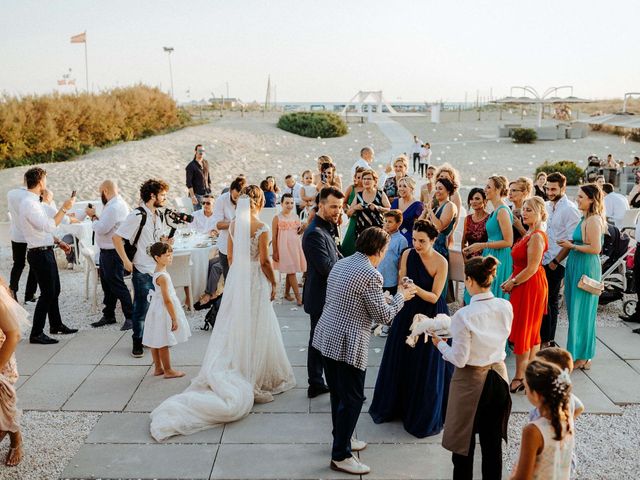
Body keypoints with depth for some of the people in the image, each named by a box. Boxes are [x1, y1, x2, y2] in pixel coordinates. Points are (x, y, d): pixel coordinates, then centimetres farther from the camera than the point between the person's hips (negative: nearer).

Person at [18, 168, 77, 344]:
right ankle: (36, 333, 3)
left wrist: (58, 242, 18)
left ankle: (56, 325, 34)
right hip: (40, 254, -10)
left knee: (54, 290, 20)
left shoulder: (34, 202, 11)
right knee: (47, 293, -5)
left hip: (46, 251, 10)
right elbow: (49, 226, -30)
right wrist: (64, 209, -25)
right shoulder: (29, 204, -20)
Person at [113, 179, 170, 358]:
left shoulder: (159, 215, 9)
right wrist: (126, 261, -17)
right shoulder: (137, 215, -15)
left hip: (158, 268, 7)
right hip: (142, 270, -7)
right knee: (141, 308, 0)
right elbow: (116, 237, -17)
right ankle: (137, 342, 15)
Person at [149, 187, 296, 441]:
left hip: (235, 279, 6)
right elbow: (264, 261, -15)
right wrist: (273, 283, -3)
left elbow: (230, 257, 9)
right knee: (256, 330, 6)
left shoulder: (234, 225, 2)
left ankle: (235, 373, 19)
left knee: (234, 328, 14)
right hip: (255, 281, -5)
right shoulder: (261, 228, -16)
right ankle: (256, 378, 14)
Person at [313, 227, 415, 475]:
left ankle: (342, 438, 39)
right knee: (352, 399, 4)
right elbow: (384, 317, -13)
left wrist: (381, 298, 25)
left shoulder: (340, 264, 9)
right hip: (348, 345, -9)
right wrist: (400, 296, 4)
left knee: (338, 393, 22)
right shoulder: (371, 275, -18)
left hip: (326, 338, 9)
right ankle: (340, 456, 13)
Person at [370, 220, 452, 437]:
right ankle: (396, 406, 35)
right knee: (400, 360, 14)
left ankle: (426, 417, 23)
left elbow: (434, 297, -15)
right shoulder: (407, 254, -5)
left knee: (426, 367, 4)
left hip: (431, 316, -4)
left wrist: (415, 288, -31)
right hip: (407, 313, 4)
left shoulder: (441, 262, -16)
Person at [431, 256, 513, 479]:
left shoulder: (464, 315, -24)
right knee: (492, 442, 17)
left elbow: (459, 359, -19)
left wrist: (440, 343, -2)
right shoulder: (506, 307, -7)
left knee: (464, 443, 11)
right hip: (497, 377, 5)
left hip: (471, 381, -5)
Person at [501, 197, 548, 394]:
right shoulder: (529, 234, 12)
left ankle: (519, 378, 6)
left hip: (530, 287, -10)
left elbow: (531, 268, -22)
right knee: (531, 333, 14)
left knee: (522, 331, -3)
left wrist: (512, 283, -13)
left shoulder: (537, 236, -19)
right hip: (524, 286, 10)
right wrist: (510, 281, 5)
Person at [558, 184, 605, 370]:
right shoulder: (585, 218, 12)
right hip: (577, 267, 10)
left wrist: (572, 246, -14)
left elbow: (595, 248, -22)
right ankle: (578, 354, 23)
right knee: (576, 311, 13)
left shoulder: (594, 220, -17)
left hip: (586, 269, -10)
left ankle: (583, 357, 10)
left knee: (582, 312, -1)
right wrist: (570, 244, 5)